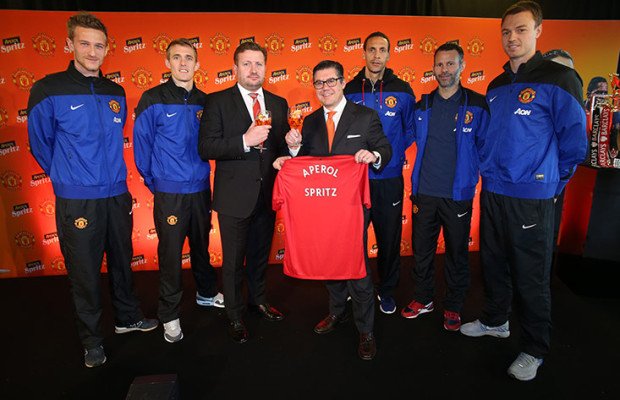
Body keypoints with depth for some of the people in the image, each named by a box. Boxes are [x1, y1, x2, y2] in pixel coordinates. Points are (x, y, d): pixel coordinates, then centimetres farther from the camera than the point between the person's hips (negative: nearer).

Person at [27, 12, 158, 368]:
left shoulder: (116, 92, 6)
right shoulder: (49, 91, -8)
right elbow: (40, 145, 2)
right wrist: (70, 179, 11)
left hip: (117, 195, 4)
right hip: (77, 201, -4)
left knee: (122, 262, 17)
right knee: (85, 272, 7)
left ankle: (128, 317, 37)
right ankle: (92, 339, 25)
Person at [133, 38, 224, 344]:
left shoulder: (204, 100, 5)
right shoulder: (153, 99, -7)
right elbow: (141, 145, -4)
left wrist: (200, 173, 4)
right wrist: (154, 182, 1)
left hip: (200, 189, 4)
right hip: (169, 192, -4)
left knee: (201, 245, 19)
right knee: (170, 253, 5)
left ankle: (206, 293, 40)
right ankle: (169, 315, 22)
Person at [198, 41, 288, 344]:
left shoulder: (278, 104, 8)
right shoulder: (217, 102, -5)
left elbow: (281, 147, 12)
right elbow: (205, 148, -15)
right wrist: (245, 141, -25)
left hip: (267, 194, 4)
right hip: (234, 196, -4)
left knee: (260, 254, 21)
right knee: (233, 261, 9)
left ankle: (258, 299, 44)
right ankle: (235, 317, 29)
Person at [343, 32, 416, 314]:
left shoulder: (402, 91, 2)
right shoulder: (349, 90, 3)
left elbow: (410, 129, 10)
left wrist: (392, 154, 1)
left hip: (389, 178, 0)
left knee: (389, 237, 9)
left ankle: (387, 290, 28)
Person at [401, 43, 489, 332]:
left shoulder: (477, 105, -4)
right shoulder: (422, 106, 7)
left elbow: (484, 148, 0)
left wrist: (469, 177, -3)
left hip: (458, 196, -3)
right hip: (424, 193, 3)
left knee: (457, 253, 10)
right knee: (421, 249, 12)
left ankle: (453, 307, 27)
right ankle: (423, 299, 31)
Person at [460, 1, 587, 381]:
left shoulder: (558, 79, -7)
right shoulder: (497, 85, 11)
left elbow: (574, 141, -7)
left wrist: (551, 182, -2)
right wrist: (490, 172, 14)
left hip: (531, 198, -6)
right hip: (492, 192, 6)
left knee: (531, 276, 4)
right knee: (493, 263, 18)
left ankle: (535, 350, 22)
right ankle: (495, 320, 39)